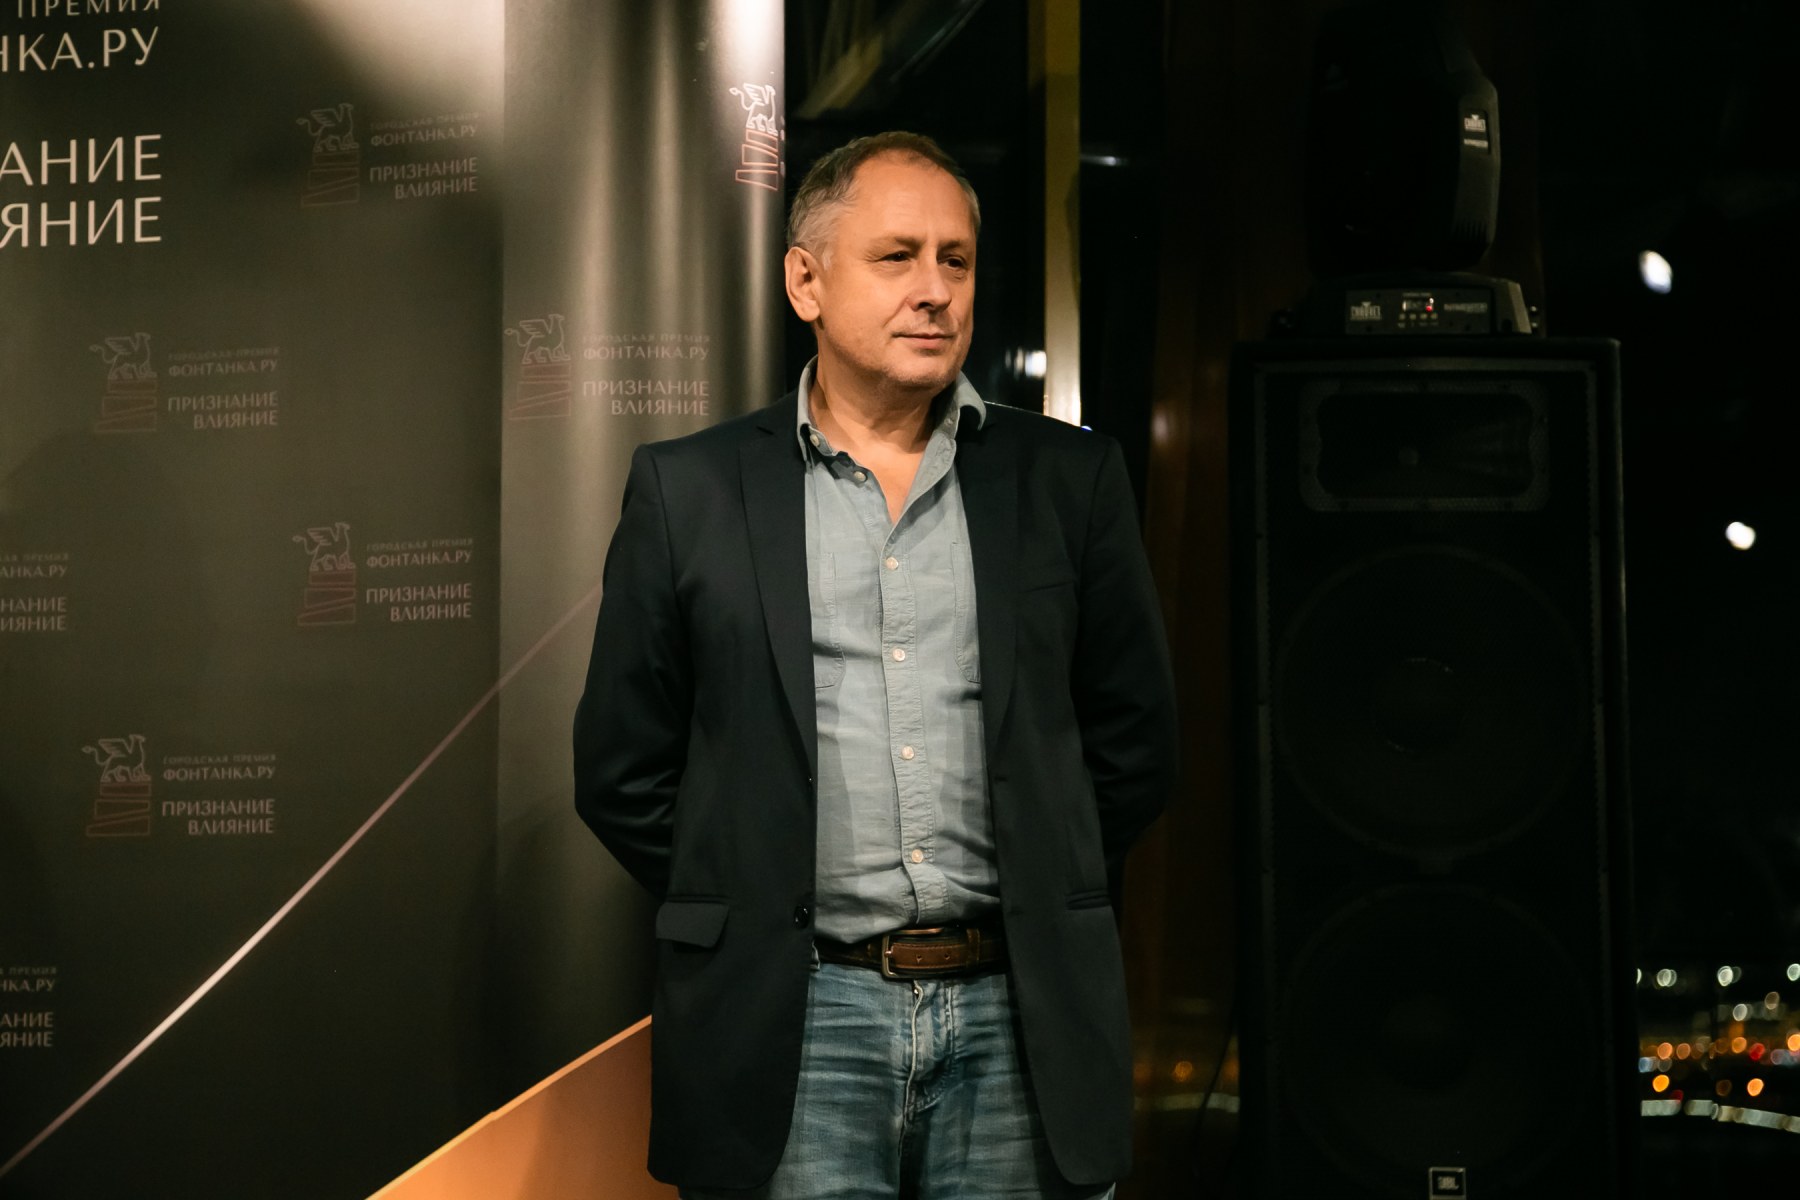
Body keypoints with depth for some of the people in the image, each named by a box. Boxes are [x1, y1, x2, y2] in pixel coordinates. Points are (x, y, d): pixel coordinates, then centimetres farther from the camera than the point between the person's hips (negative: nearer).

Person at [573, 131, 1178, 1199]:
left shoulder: (1069, 480, 8)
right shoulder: (689, 489, 5)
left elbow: (1134, 743, 13)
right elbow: (623, 769, 8)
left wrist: (1034, 899, 9)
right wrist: (756, 907, 4)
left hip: (1019, 1019, 1)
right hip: (794, 1020, -1)